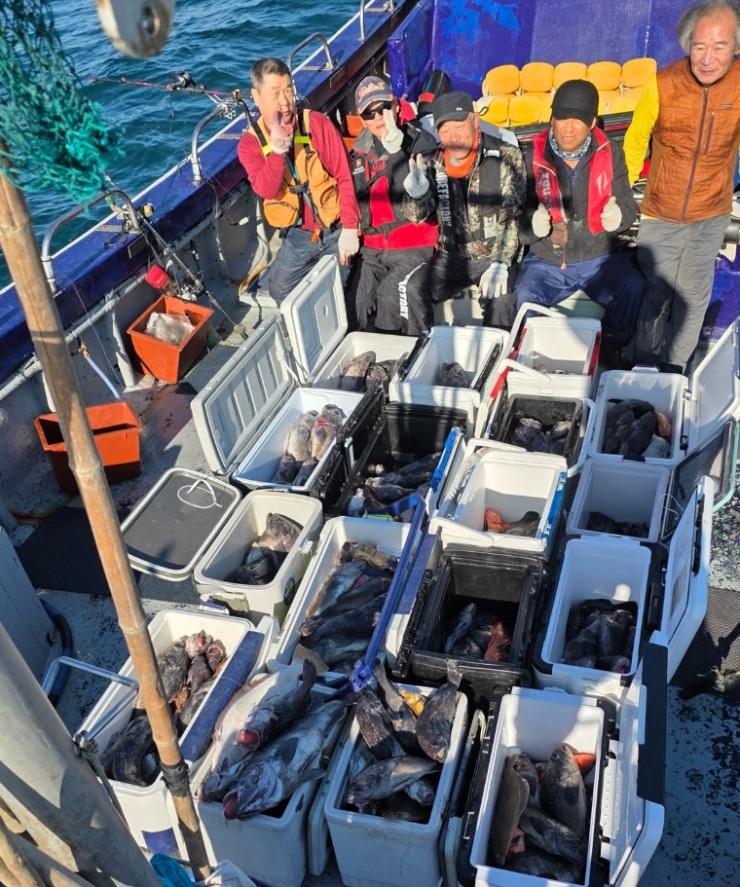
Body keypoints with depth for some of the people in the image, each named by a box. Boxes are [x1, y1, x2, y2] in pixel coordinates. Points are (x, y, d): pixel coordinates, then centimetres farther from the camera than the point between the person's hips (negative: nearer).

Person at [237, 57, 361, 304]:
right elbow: (267, 190, -22)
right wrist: (277, 149, -38)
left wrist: (349, 228, -15)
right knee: (281, 293, 6)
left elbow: (345, 177, -10)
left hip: (335, 230, -2)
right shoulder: (250, 143, -6)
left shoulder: (317, 123, -11)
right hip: (297, 235, 2)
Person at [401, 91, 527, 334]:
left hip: (495, 256, -3)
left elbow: (514, 216, -10)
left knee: (498, 293, -30)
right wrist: (417, 194, -19)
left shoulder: (506, 157, -7)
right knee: (415, 286, -19)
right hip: (452, 257, 3)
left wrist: (501, 263, -21)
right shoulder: (435, 164, 3)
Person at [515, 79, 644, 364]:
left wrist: (619, 215, -22)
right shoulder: (534, 159, -4)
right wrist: (532, 225, -27)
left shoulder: (610, 153, -1)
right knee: (524, 299, -29)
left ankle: (609, 346, 2)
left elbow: (628, 205, 5)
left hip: (599, 258, 1)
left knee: (634, 290, -25)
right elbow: (519, 220, -1)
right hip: (546, 261, 0)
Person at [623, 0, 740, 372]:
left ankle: (674, 369, 31)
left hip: (710, 215, 1)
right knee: (654, 294, 14)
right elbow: (635, 142, -2)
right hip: (659, 213, -1)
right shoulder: (663, 83, -17)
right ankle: (643, 366, 33)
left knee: (693, 297, 12)